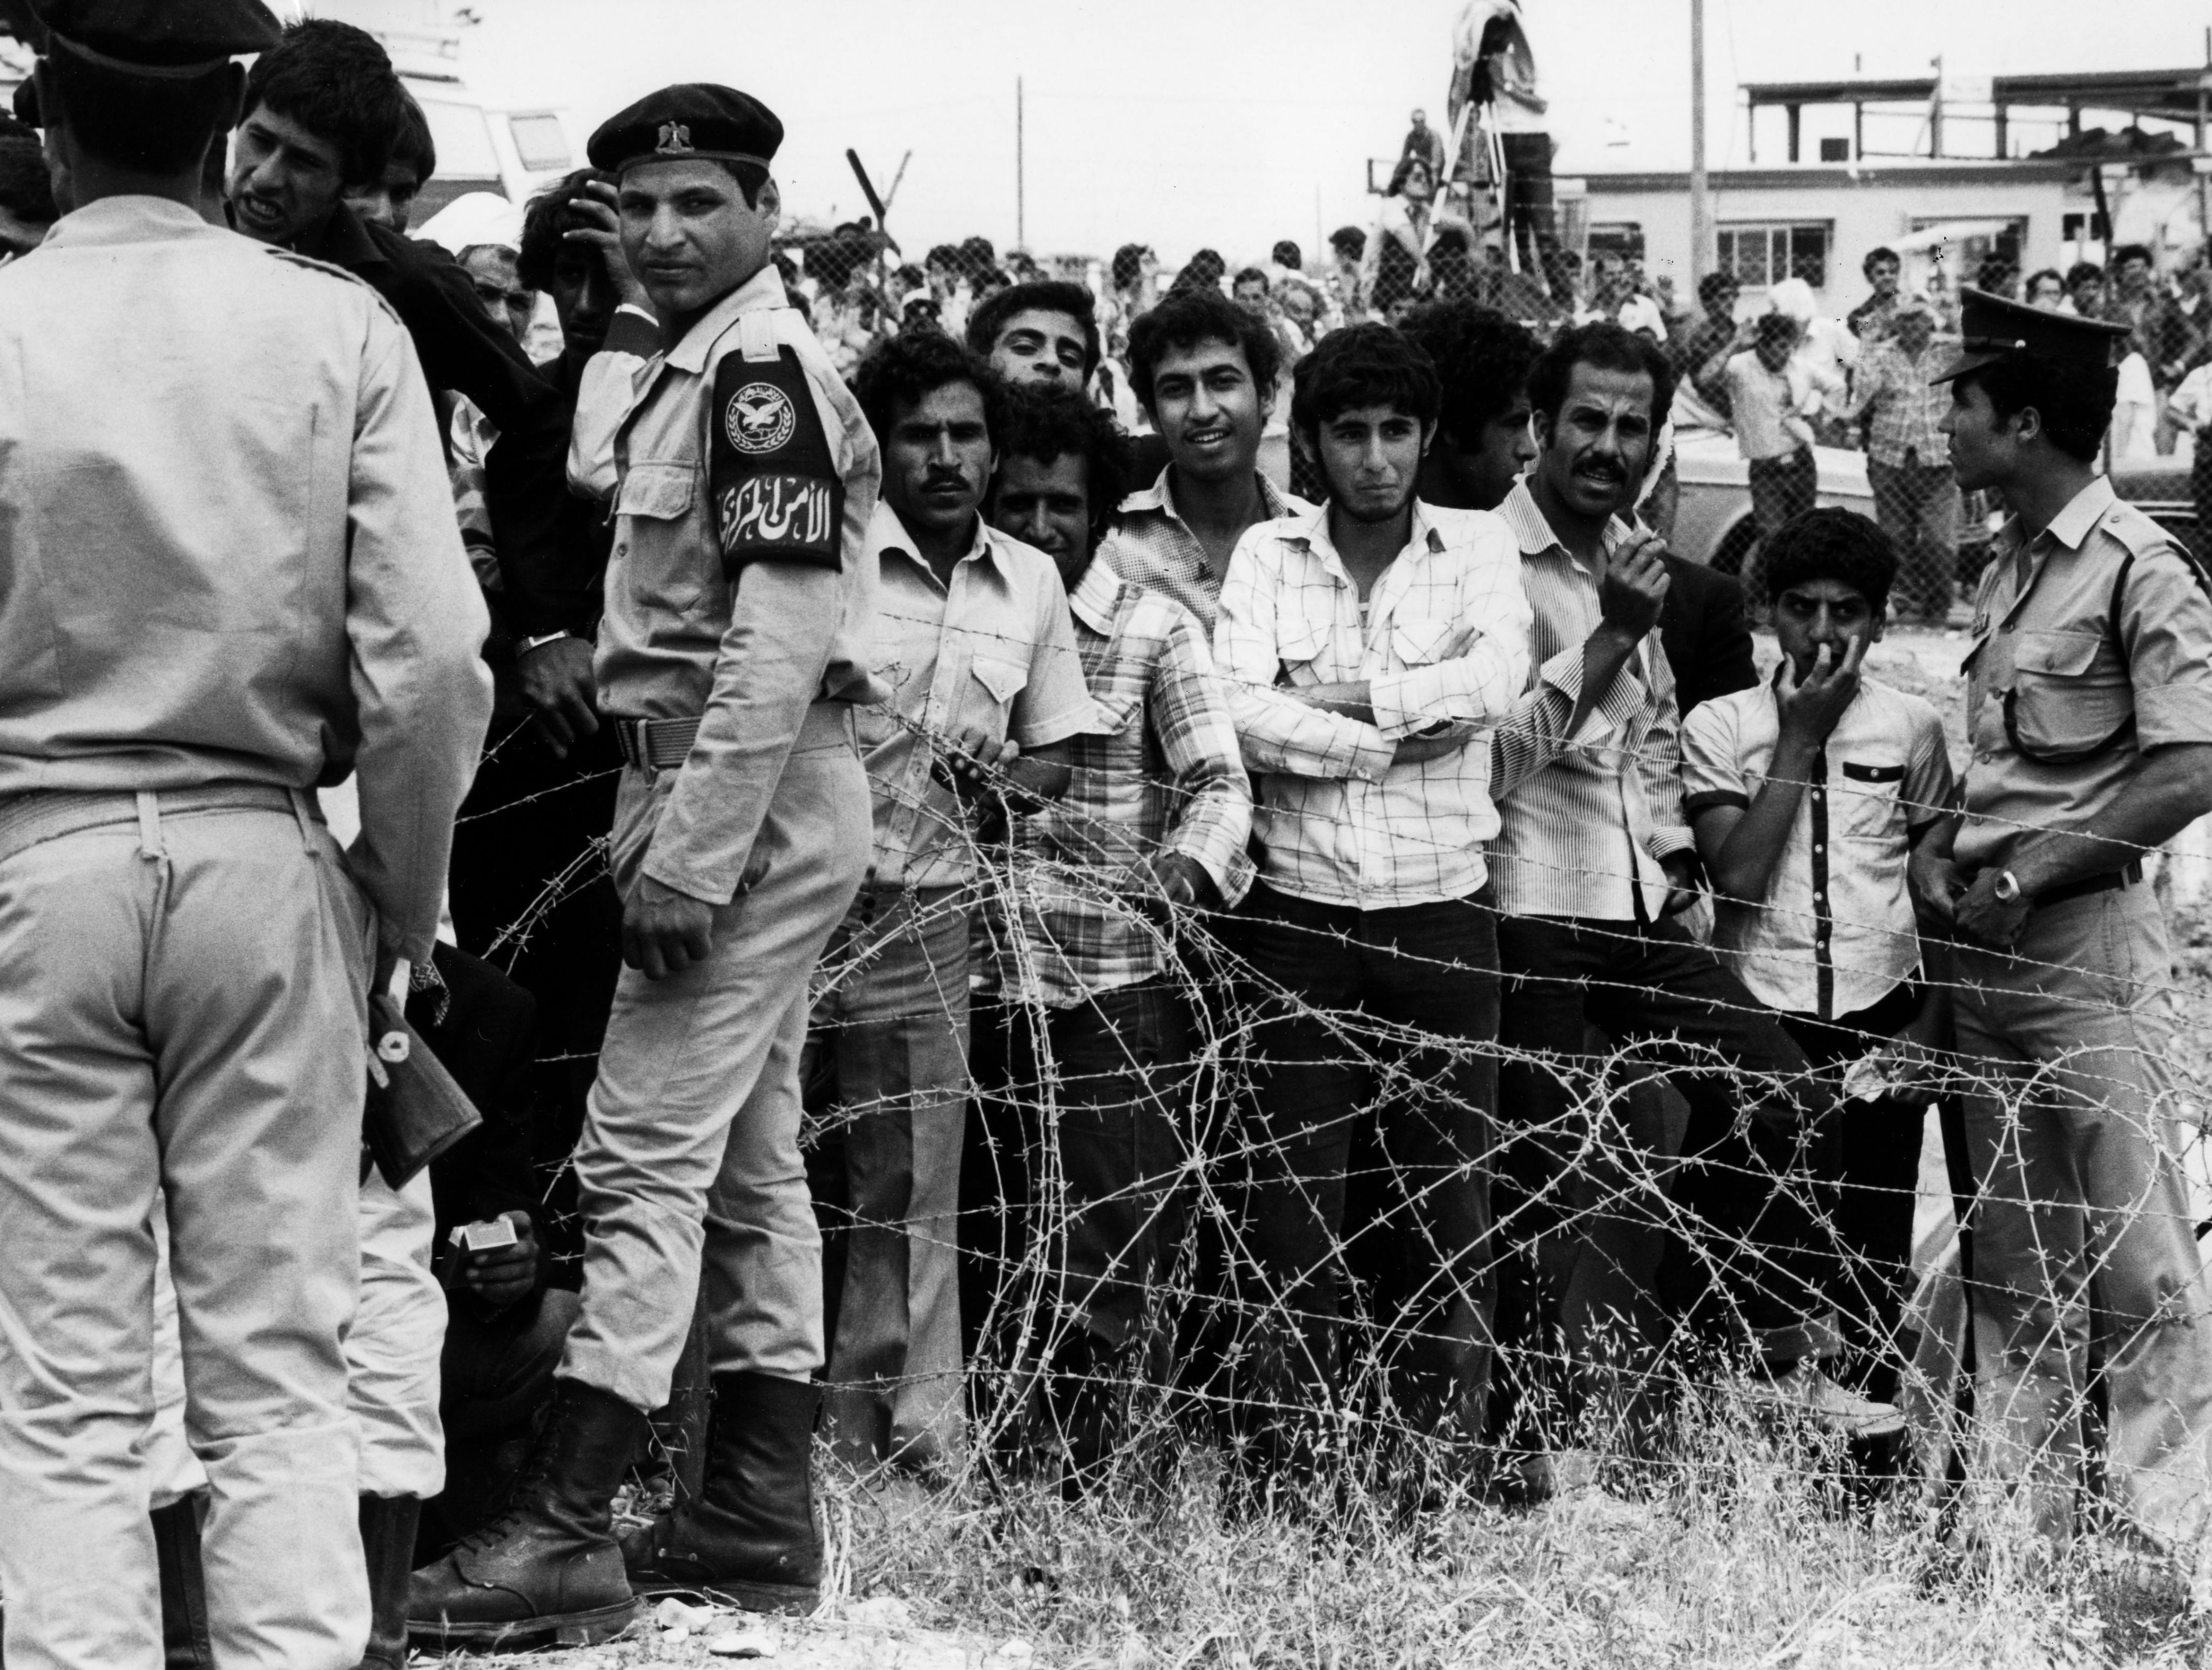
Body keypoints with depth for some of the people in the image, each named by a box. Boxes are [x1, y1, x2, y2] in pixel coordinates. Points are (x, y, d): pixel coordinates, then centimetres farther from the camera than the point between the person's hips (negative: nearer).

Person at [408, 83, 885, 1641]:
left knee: (645, 1159, -11)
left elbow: (782, 644, -22)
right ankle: (761, 1510, 20)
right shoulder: (683, 373, 16)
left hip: (751, 807, -11)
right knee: (750, 1162, 13)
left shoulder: (764, 366, -14)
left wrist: (686, 860, -23)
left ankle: (566, 1531, -11)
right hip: (749, 810, 11)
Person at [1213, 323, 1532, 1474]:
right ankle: (1281, 1447, 10)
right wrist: (1401, 737, -12)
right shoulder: (1267, 555, 4)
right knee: (1291, 1195, 3)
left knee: (1449, 1191, 4)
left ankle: (1444, 1448, 13)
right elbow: (1242, 715, -11)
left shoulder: (1478, 549, 4)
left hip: (1443, 915, 0)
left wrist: (1330, 699, -13)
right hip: (1300, 914, 0)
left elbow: (1497, 677, -15)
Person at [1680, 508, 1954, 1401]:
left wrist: (1930, 1032, 2)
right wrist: (1799, 738, -9)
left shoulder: (1913, 728, 6)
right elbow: (1736, 876, -10)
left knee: (1874, 1258, 1)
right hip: (1762, 1026, -1)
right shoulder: (1720, 726, 2)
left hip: (1880, 1024, 1)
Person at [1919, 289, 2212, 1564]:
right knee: (2014, 1259, 11)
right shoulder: (2008, 571, 14)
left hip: (2088, 935, -8)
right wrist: (1948, 844, 3)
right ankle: (2021, 1522, 18)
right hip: (1989, 938, 8)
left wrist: (2026, 874, -15)